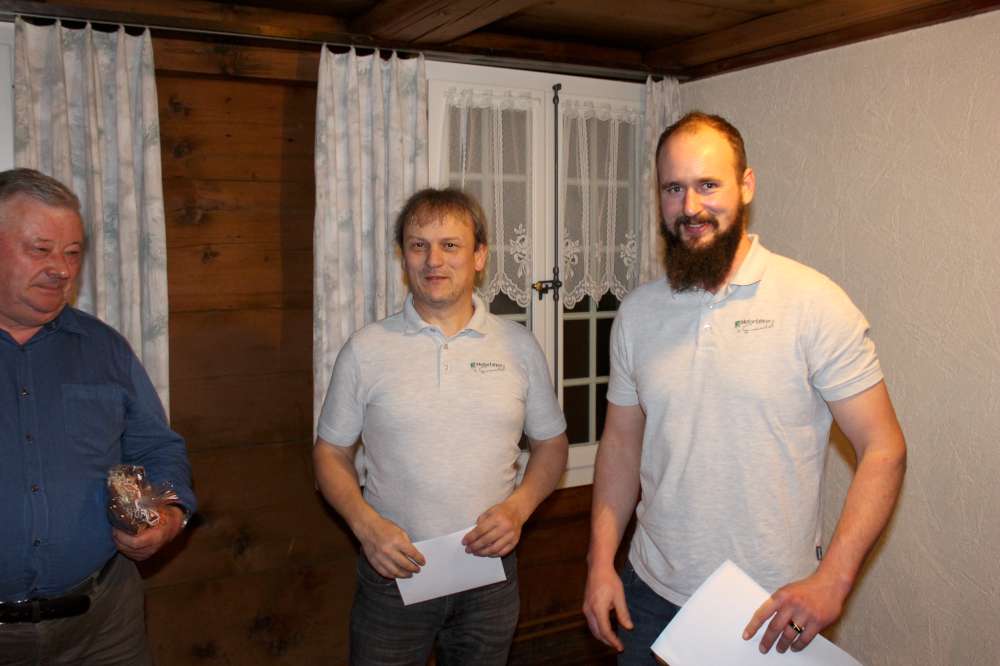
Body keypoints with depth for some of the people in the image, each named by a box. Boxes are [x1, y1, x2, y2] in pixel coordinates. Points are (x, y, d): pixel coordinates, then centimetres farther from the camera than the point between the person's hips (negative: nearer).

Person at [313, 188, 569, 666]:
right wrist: (366, 524, -13)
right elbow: (331, 453, 3)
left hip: (489, 571, 2)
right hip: (393, 572, -1)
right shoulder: (366, 350, -3)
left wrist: (518, 507, -9)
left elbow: (551, 444, 8)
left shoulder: (518, 346, 1)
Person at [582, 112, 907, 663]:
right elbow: (621, 443, 8)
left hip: (774, 612, -3)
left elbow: (883, 449, -11)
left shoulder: (812, 302, -12)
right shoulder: (637, 313, 1)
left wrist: (831, 581, -20)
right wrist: (600, 562, 1)